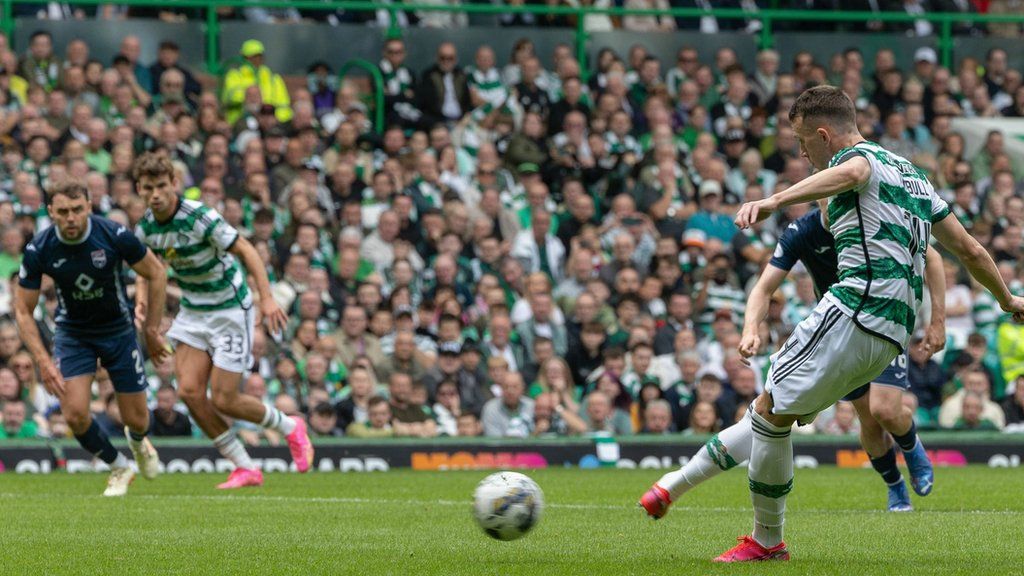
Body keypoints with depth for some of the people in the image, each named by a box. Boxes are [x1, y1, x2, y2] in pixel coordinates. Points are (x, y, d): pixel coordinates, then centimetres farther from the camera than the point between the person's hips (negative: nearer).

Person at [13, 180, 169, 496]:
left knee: (136, 419, 4)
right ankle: (119, 468, 11)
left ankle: (138, 441, 46)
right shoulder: (39, 250, -21)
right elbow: (23, 310, -10)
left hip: (118, 330, 0)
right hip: (72, 334, 0)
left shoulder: (115, 235, -24)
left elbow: (156, 273, -8)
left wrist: (152, 329, -4)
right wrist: (43, 361, -19)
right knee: (75, 413, -18)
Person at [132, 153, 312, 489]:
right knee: (190, 391, -8)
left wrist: (267, 298, -28)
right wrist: (144, 298, -7)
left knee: (223, 400, -8)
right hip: (192, 311, 6)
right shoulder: (146, 228, -4)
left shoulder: (200, 217, -23)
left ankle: (289, 428, 21)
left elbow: (245, 250, -19)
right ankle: (246, 469, 4)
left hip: (229, 309, -6)